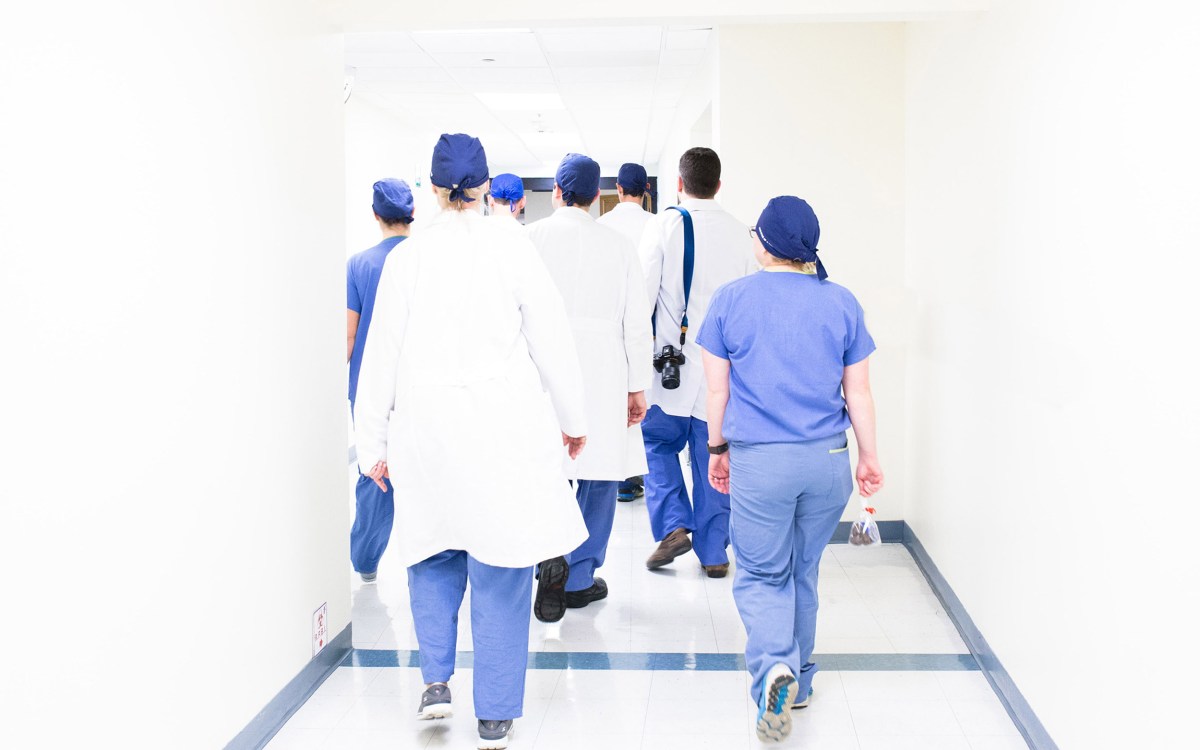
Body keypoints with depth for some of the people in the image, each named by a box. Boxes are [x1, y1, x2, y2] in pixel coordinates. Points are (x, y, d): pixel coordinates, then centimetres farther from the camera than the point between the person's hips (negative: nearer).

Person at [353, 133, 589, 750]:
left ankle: (436, 680, 12)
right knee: (500, 571, 6)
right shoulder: (512, 249, -4)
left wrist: (374, 443, 10)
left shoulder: (407, 257, -1)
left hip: (427, 427, 1)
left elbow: (381, 356, 2)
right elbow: (552, 340, 0)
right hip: (507, 427, -1)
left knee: (434, 556, 21)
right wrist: (572, 418, 12)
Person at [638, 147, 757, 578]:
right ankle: (714, 552, 14)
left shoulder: (663, 226, -6)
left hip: (672, 361, -2)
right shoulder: (740, 233, 3)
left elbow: (643, 293, -7)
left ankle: (673, 525, 1)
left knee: (660, 444, 16)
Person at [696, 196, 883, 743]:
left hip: (758, 461, -2)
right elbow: (858, 393, 4)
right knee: (804, 571, 18)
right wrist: (869, 457, 15)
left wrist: (717, 449, 13)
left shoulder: (731, 299, -3)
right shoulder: (842, 303, 1)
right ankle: (799, 681, 30)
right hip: (828, 459, 3)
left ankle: (774, 669, -17)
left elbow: (717, 389, 0)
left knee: (761, 575, 8)